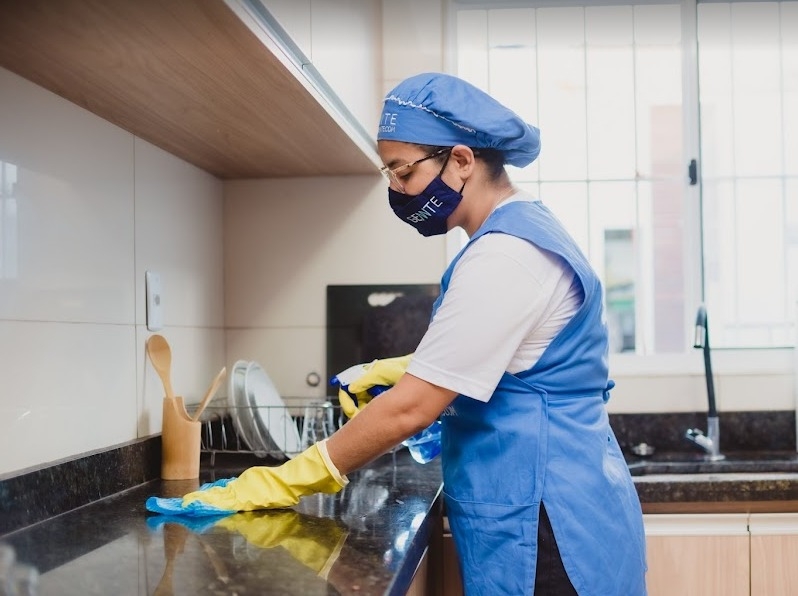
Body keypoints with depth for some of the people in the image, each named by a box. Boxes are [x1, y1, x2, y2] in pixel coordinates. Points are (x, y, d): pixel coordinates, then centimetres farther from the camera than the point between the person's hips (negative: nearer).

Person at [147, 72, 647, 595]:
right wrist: (412, 368, 7)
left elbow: (410, 410, -23)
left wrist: (280, 484, -15)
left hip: (543, 525, -10)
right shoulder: (526, 229, 10)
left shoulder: (506, 256, -21)